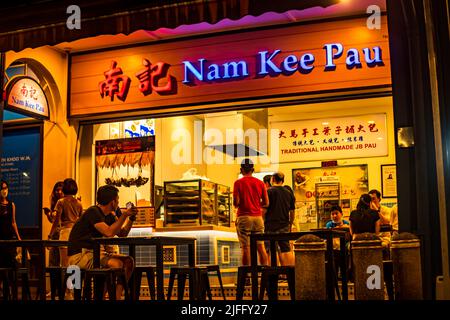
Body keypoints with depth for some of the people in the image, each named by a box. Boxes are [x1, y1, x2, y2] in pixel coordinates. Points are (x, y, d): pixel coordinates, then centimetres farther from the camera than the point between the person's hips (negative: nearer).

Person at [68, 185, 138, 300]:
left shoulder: (109, 216, 13)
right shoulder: (93, 212, -15)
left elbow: (122, 234, 18)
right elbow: (109, 232, -27)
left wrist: (131, 218, 5)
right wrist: (124, 215, -20)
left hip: (94, 252, 10)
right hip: (79, 256, -10)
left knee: (128, 261, -1)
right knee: (117, 264, -27)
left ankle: (117, 296, -1)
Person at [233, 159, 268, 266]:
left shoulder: (238, 182, -3)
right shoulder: (260, 183, 6)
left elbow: (236, 202, -10)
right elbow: (266, 203, 7)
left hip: (244, 217, -3)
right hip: (258, 217, 3)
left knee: (245, 247, -3)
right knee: (261, 247, 8)